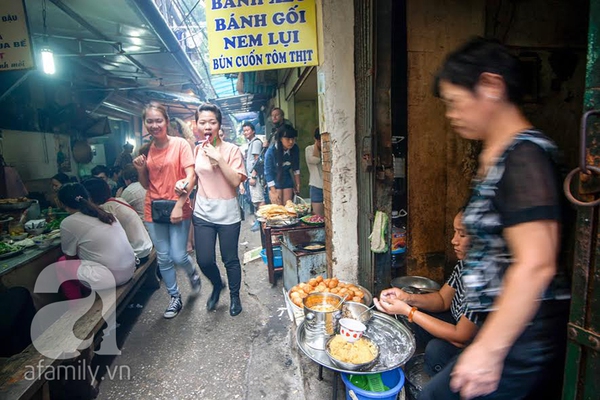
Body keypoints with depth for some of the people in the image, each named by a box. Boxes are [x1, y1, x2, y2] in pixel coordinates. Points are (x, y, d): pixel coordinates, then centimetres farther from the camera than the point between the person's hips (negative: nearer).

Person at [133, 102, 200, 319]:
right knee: (163, 258, 9)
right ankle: (175, 298, 28)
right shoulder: (146, 149, 7)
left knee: (178, 256, -5)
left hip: (178, 209, -4)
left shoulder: (180, 144, -6)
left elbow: (190, 177, -13)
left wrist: (178, 205, -19)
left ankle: (192, 273, 31)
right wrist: (140, 169, -7)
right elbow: (146, 185, 12)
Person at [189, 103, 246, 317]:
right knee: (204, 261, 4)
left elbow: (236, 181, -17)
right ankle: (217, 285, 37)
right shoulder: (197, 150, 5)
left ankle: (235, 296, 33)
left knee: (230, 259, 8)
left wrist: (219, 158, -23)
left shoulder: (232, 150, -8)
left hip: (227, 215, -3)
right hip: (203, 213, 3)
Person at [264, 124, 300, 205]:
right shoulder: (271, 151, -22)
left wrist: (297, 184, 3)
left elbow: (296, 168, 1)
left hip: (287, 182, 4)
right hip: (274, 182, -3)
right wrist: (274, 192, -18)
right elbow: (268, 173, -17)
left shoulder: (295, 149, -12)